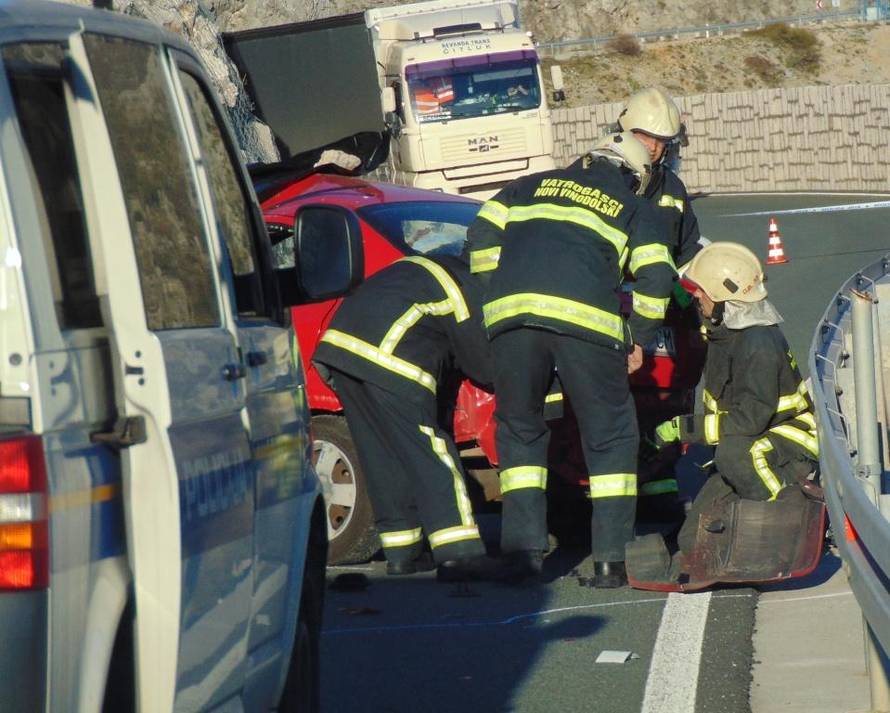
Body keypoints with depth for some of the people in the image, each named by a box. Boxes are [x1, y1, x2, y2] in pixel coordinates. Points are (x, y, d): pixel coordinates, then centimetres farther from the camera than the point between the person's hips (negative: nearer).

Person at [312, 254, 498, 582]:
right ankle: (458, 555, -12)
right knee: (431, 453, -6)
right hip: (388, 358, -9)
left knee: (383, 456, 15)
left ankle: (402, 552, 18)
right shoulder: (467, 289, 2)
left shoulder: (433, 267, 29)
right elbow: (483, 367, 5)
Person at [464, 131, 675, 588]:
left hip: (511, 311, 2)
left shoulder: (533, 186, 29)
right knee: (610, 437, 9)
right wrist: (638, 339, 19)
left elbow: (482, 234, 18)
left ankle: (523, 547, 8)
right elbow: (656, 279, 9)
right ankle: (610, 558, 3)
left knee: (519, 431, 17)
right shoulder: (635, 210, 22)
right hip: (585, 317, -2)